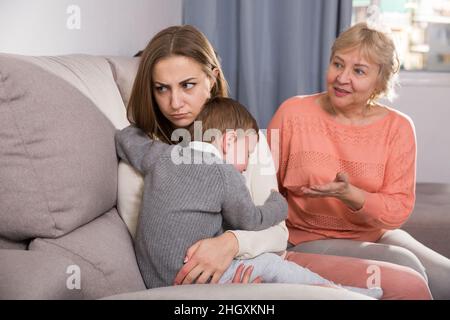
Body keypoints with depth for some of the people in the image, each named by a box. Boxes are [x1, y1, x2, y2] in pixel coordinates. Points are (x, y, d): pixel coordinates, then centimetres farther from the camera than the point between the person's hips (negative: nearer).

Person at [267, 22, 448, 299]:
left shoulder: (398, 128, -4)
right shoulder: (294, 112, -10)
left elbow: (399, 210, -7)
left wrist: (349, 195, -25)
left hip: (376, 236, 4)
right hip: (311, 240, -3)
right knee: (404, 267, -26)